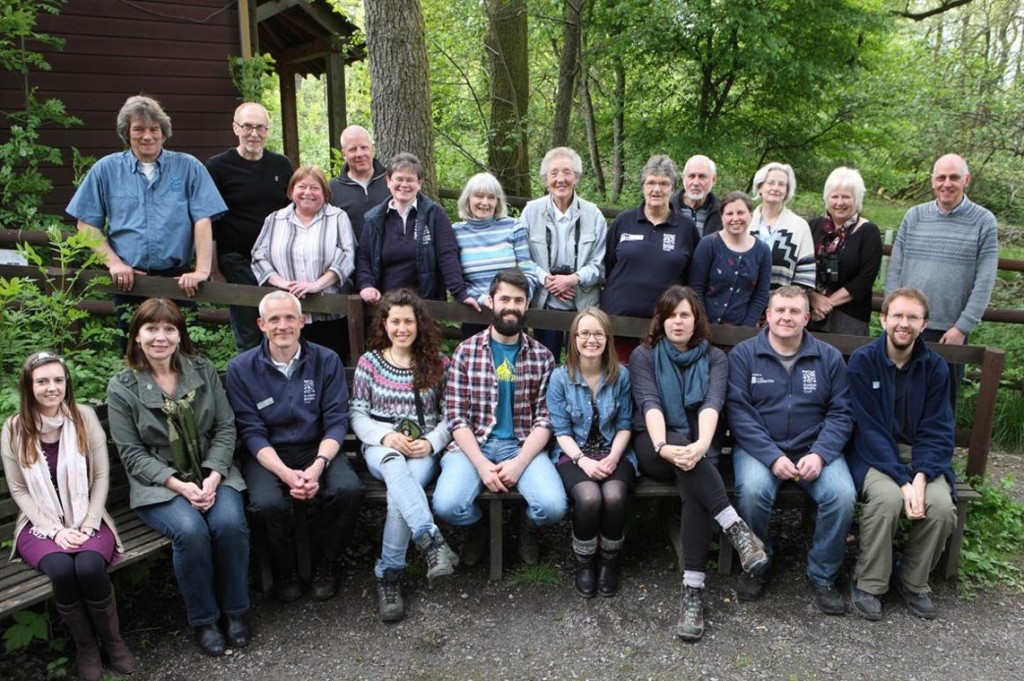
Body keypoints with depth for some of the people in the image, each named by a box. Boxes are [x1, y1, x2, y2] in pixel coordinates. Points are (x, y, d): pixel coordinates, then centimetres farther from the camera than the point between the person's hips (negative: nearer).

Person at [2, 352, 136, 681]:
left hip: (87, 519, 0)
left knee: (89, 566, -30)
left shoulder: (85, 417, -3)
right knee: (61, 570, -30)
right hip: (41, 524, 0)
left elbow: (101, 477, -1)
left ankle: (112, 639, -3)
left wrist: (88, 525, -11)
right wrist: (55, 530, -12)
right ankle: (85, 645, -4)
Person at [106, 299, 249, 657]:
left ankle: (235, 610, -3)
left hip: (212, 473, 2)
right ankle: (203, 619, -6)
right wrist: (179, 485, -17)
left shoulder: (204, 370, 5)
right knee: (190, 530, -30)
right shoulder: (121, 388, -1)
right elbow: (132, 453, -4)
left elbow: (225, 428, 2)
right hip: (158, 484, -2)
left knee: (230, 522, -27)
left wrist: (212, 477, -13)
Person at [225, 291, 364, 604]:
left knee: (348, 489, -28)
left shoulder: (326, 361, -2)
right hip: (267, 454, -1)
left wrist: (317, 466, -22)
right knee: (268, 503, -31)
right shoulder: (241, 369, -4)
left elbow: (336, 422, -5)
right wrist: (286, 473, -24)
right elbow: (252, 432, -8)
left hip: (317, 449, 1)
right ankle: (284, 569, 1)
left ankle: (326, 562, 2)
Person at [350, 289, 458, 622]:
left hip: (424, 450, 0)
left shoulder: (437, 363, 9)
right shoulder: (369, 361, 9)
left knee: (399, 492, -33)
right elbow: (357, 414, 5)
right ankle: (432, 541, -50)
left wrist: (431, 443, -11)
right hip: (381, 447, 0)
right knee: (395, 466, -39)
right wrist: (385, 436, -14)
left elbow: (449, 415, 8)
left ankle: (389, 575, -23)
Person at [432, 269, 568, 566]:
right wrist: (481, 464, -15)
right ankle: (479, 525, 12)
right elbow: (456, 416, -3)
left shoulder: (542, 356, 4)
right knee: (446, 505, -27)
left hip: (523, 446, 1)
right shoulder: (466, 351, 1)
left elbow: (545, 419, 0)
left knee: (553, 507, -25)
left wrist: (520, 462, -15)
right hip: (473, 445, 0)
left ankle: (526, 525, 16)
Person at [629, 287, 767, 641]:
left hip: (697, 449, 1)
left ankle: (693, 589, -36)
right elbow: (649, 403, -11)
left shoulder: (715, 358, 10)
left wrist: (702, 445, -31)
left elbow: (712, 403, -10)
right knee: (682, 444, -36)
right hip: (654, 448, 0)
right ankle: (735, 527, -37)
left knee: (693, 486, -33)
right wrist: (664, 446, -31)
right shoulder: (644, 355, 7)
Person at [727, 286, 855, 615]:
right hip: (759, 448, -2)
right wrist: (773, 457, -17)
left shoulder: (829, 357, 8)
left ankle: (823, 576, 0)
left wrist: (819, 454, -14)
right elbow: (739, 412, -8)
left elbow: (840, 413, 3)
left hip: (814, 450, 2)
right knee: (752, 491, -31)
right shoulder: (743, 354, 0)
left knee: (843, 495, -24)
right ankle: (755, 566, -2)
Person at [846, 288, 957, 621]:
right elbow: (870, 429, -13)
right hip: (874, 454, -3)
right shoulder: (863, 361, -8)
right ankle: (867, 584, -10)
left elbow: (936, 431, -2)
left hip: (922, 457, 3)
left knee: (941, 505, -24)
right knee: (888, 497, -32)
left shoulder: (935, 367, 1)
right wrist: (903, 480, -23)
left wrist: (920, 477, -20)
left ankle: (913, 581, 3)